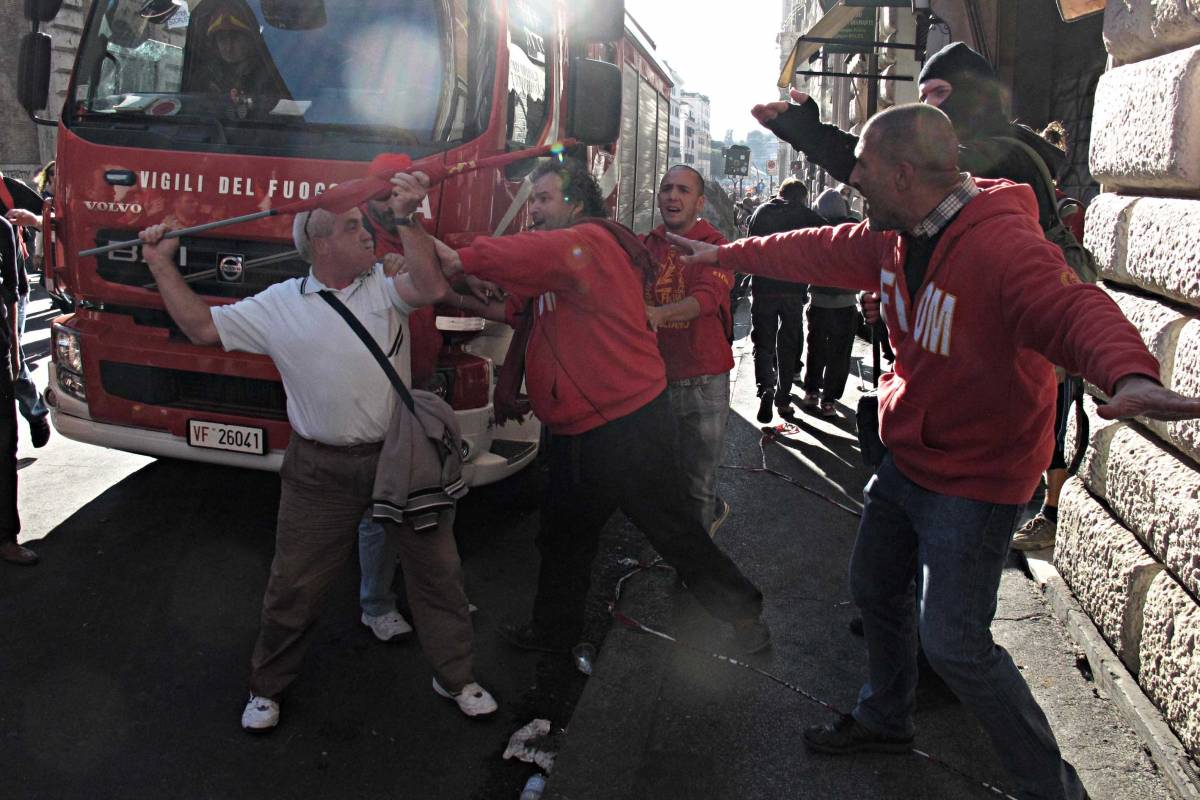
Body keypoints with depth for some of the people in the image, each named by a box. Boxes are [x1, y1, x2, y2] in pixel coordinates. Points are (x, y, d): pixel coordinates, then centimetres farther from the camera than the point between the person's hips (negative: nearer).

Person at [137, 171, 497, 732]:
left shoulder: (384, 286, -1)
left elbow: (432, 289, -21)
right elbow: (203, 327, 4)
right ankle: (266, 687, 33)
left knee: (436, 568, 10)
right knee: (294, 584, 10)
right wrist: (162, 266, 2)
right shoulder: (278, 305, 2)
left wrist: (405, 221, -24)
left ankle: (455, 677, 30)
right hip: (321, 471, 0)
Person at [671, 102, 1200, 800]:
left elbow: (1074, 308, -45)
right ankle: (887, 720, 48)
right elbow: (819, 251, 13)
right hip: (907, 461, 9)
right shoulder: (894, 236, -2)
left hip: (976, 478, -9)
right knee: (875, 588, 23)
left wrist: (1129, 373, -66)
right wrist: (724, 254, 20)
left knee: (953, 644, -8)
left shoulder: (1003, 244, -29)